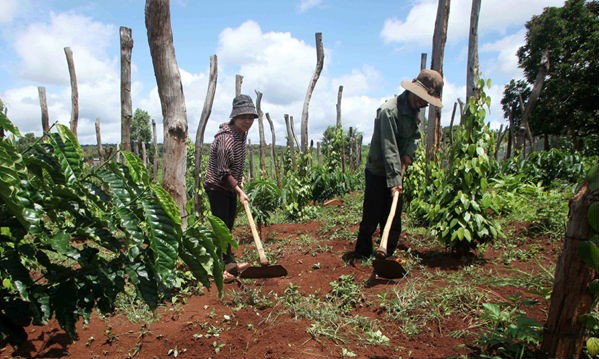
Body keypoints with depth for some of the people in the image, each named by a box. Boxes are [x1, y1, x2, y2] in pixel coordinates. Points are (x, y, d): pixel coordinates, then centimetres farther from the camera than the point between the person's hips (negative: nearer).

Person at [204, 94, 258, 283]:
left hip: (230, 186, 9)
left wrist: (239, 177, 11)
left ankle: (230, 263, 28)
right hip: (217, 187, -9)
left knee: (228, 225, 16)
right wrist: (239, 190, -22)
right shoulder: (226, 138, -26)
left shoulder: (242, 132, 3)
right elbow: (223, 172, -24)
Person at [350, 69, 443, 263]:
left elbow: (414, 135, 13)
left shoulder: (413, 110, 5)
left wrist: (408, 155, -9)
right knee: (371, 216, -2)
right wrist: (394, 181, -30)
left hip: (397, 172, 8)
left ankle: (388, 255, 22)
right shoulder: (389, 110, -23)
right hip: (378, 173, -8)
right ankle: (362, 254, 13)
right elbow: (389, 149, -27)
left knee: (394, 217, 10)